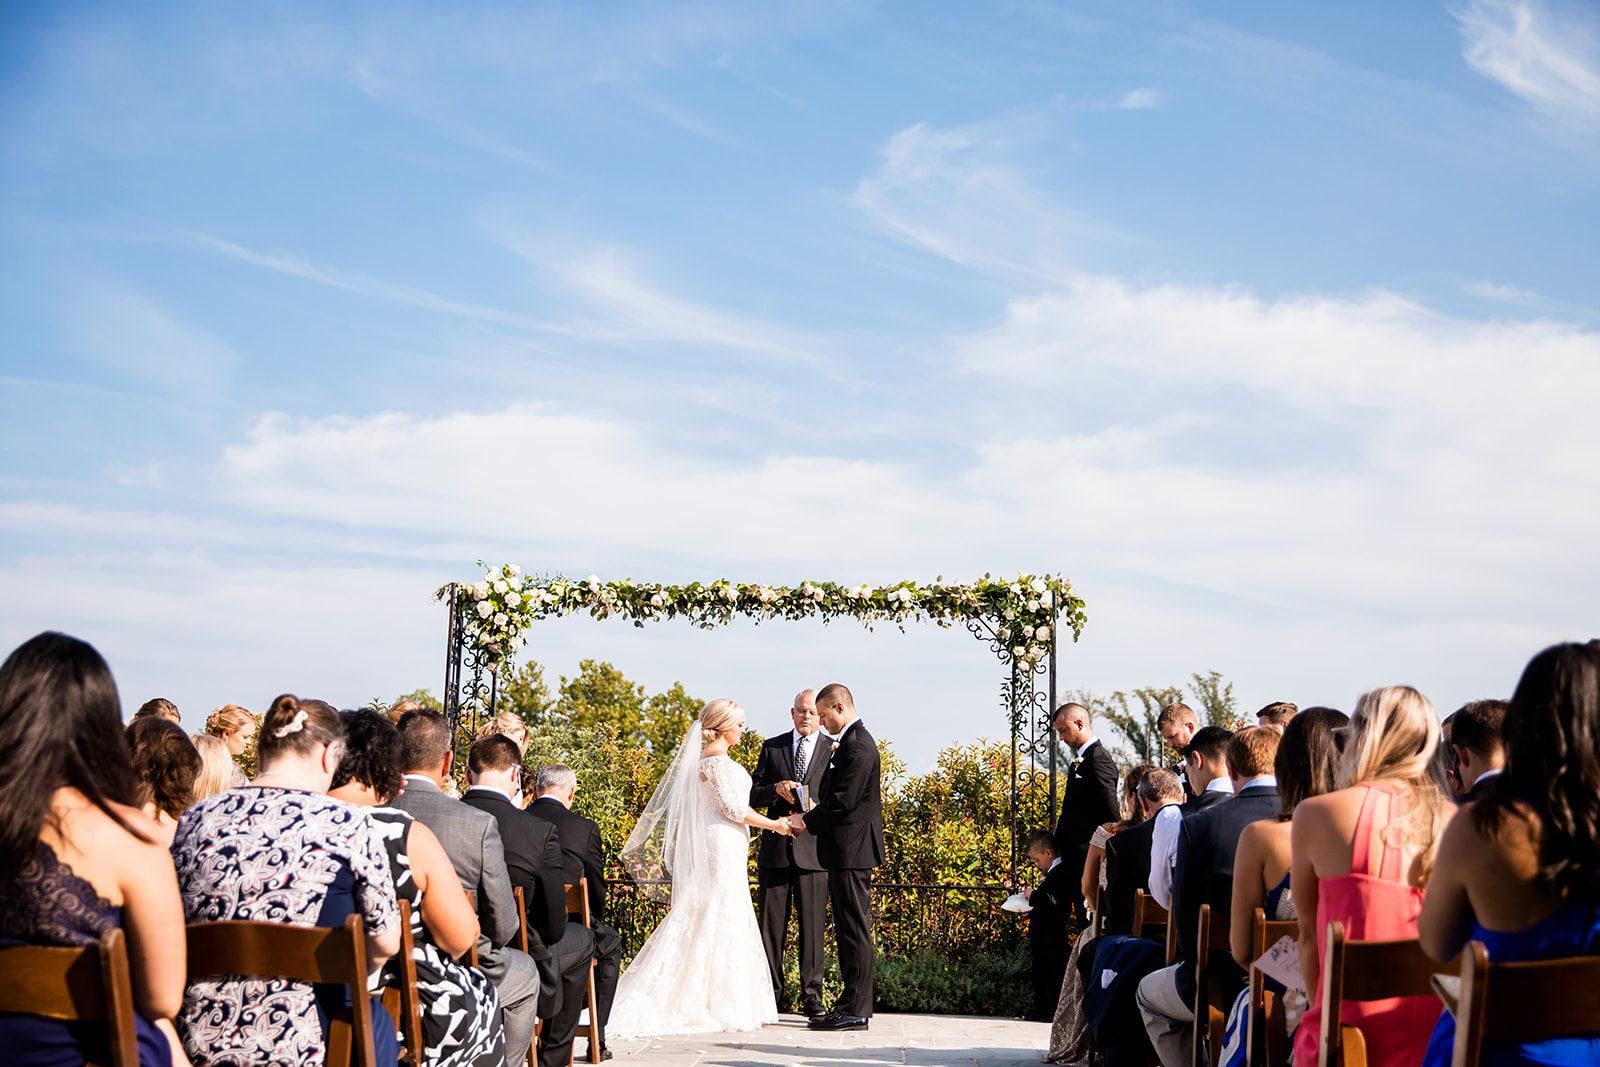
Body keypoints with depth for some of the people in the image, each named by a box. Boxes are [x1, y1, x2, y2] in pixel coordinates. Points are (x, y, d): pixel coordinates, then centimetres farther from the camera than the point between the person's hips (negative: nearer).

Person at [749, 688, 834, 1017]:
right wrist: (776, 789, -10)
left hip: (814, 850, -2)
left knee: (813, 925, -2)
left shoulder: (835, 751, 5)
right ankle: (770, 995, 10)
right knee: (771, 925, 4)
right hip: (775, 849, 2)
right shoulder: (771, 748, 11)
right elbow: (753, 795, 9)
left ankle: (812, 997, 3)